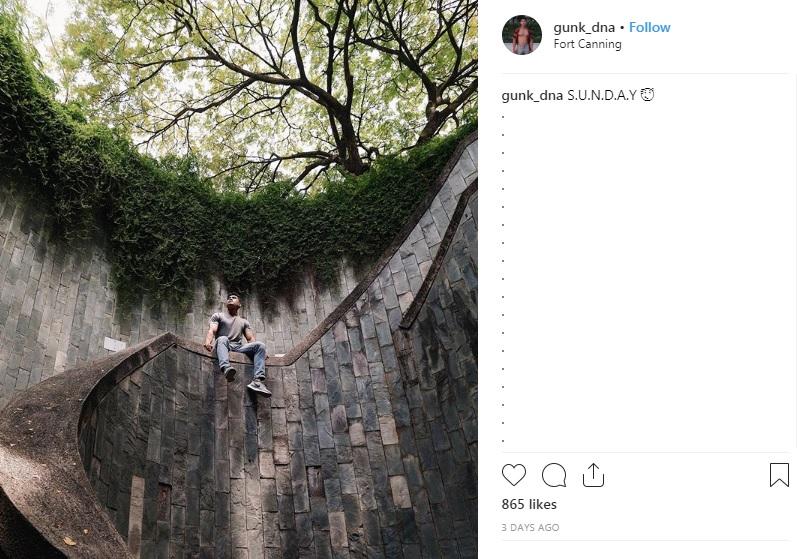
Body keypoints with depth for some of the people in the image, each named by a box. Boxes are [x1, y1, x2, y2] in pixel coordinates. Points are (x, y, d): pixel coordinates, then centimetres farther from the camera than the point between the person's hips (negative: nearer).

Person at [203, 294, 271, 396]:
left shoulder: (244, 322, 30)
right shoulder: (218, 316, 21)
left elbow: (250, 338, 17)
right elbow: (212, 331, 3)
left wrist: (258, 351, -4)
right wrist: (208, 342, -21)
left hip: (239, 348, 3)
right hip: (224, 346, -3)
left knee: (260, 345, -24)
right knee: (222, 339, -37)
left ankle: (258, 381, -42)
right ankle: (226, 368, -67)